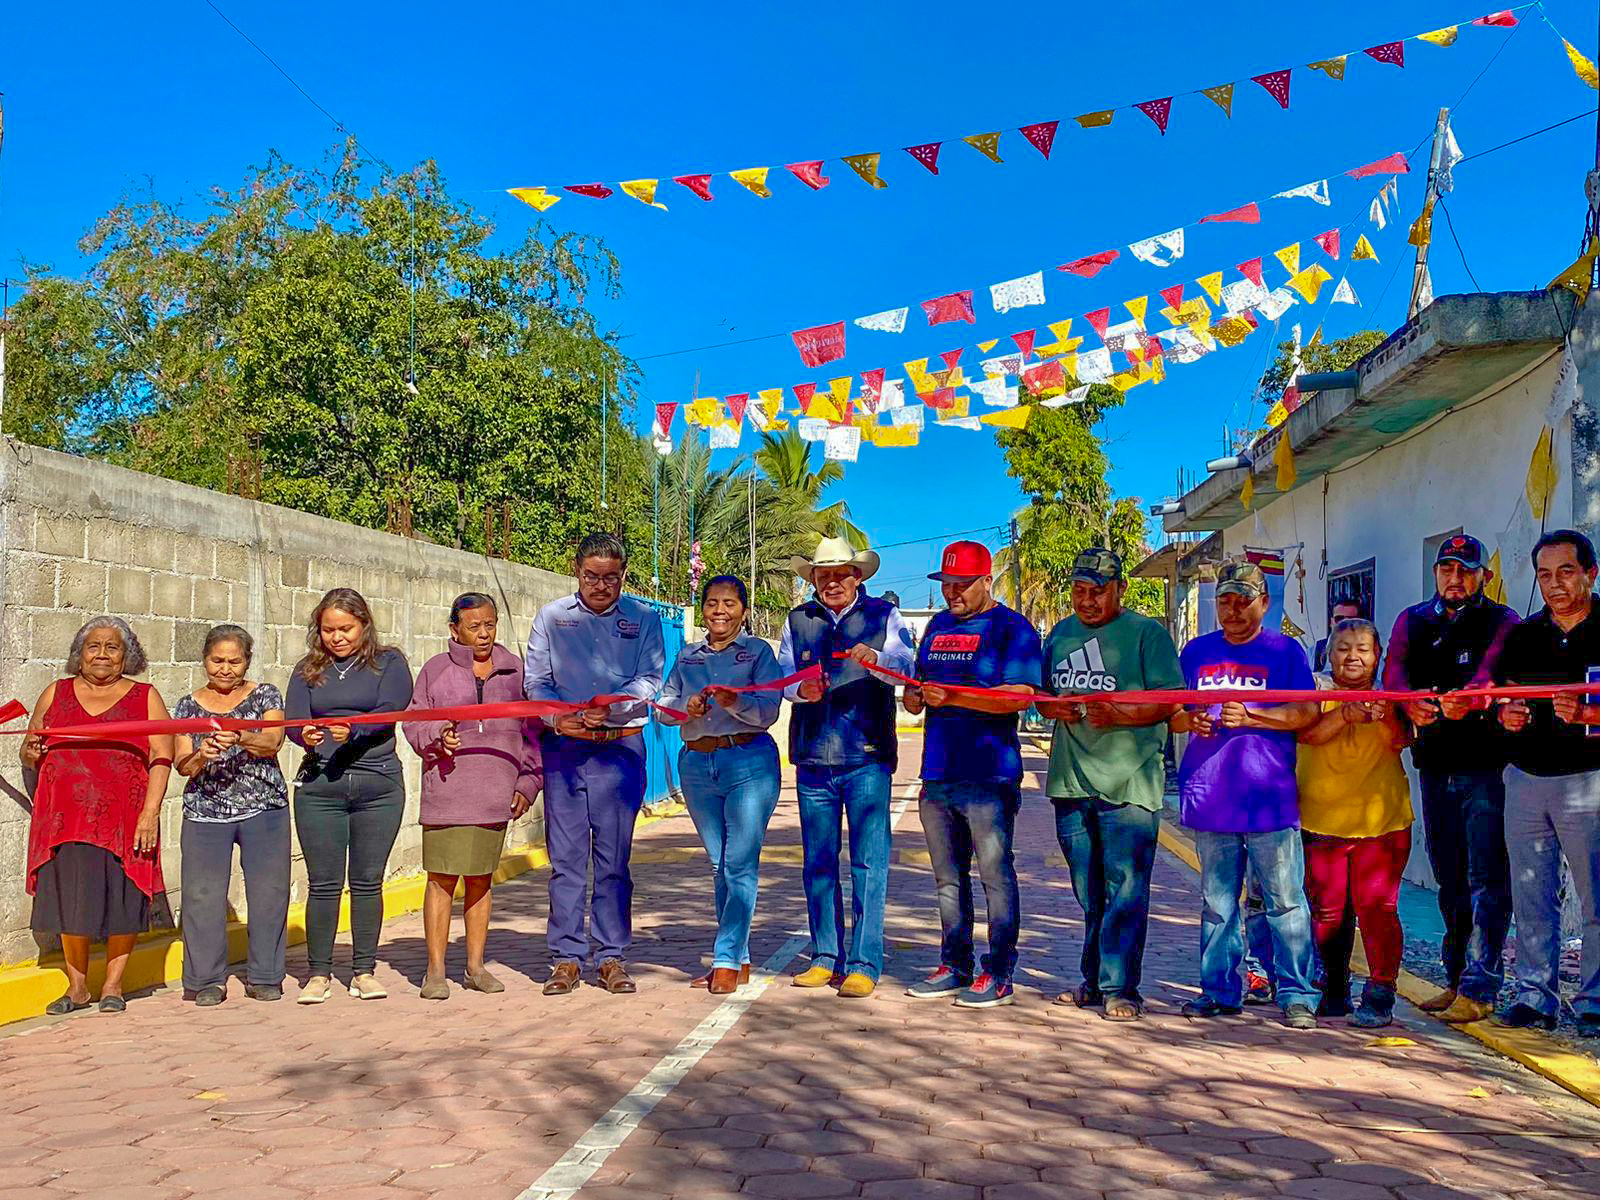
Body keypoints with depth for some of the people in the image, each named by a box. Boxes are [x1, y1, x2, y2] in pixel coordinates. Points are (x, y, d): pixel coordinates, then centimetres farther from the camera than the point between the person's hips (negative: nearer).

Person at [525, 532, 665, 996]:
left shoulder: (643, 618, 8)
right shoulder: (551, 617, 10)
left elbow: (650, 680, -1)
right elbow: (535, 681, 6)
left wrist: (610, 706, -19)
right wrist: (558, 717, -14)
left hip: (620, 749, -1)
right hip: (563, 748, 1)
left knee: (614, 857, 3)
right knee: (565, 857, 2)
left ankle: (612, 957, 11)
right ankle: (567, 958, 10)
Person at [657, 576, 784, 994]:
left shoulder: (758, 651, 1)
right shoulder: (687, 657, 14)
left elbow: (768, 710, -9)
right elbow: (664, 706, 9)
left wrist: (735, 702, -27)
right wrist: (687, 707, -12)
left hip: (750, 761, -5)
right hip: (697, 764, 5)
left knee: (740, 864, -8)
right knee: (719, 865, 10)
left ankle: (727, 961, -2)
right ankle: (740, 961, 20)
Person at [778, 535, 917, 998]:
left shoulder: (883, 616, 6)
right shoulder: (797, 620, 14)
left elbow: (906, 663, -9)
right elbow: (782, 674, 5)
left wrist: (876, 658, -30)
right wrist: (802, 690, -17)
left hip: (868, 755, -3)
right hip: (813, 756, 3)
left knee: (868, 862, -4)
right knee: (818, 863, 9)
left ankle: (863, 963, 1)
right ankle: (826, 958, 19)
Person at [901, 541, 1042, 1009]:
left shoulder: (1012, 628, -4)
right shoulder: (938, 626, 19)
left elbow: (1021, 695, -17)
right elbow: (918, 686, 27)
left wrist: (954, 697, -23)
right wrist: (914, 695, 2)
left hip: (988, 775, -7)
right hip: (937, 772, 7)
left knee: (995, 873, -2)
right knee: (948, 877, 13)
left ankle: (998, 974, 5)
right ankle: (955, 966, 22)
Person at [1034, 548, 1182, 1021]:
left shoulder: (1148, 633, -2)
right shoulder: (1061, 633, 16)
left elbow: (1169, 703, -9)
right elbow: (1041, 694, 21)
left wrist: (1118, 715, -22)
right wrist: (1056, 707, -1)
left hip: (1128, 784, -5)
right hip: (1071, 781, 6)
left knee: (1126, 889, -5)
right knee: (1088, 893, 14)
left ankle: (1119, 987, 2)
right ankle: (1093, 981, 24)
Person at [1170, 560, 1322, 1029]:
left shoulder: (1285, 650, 5)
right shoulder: (1197, 652, 15)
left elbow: (1307, 713, -4)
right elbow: (1171, 713, 18)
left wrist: (1249, 717, -15)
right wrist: (1190, 720, -4)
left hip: (1269, 799, -3)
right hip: (1209, 795, 3)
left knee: (1286, 900, -3)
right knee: (1217, 901, 10)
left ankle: (1297, 996, 4)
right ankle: (1219, 991, 18)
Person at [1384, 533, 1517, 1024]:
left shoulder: (1500, 621, 0)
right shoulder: (1412, 620, 12)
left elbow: (1492, 668, -21)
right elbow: (1394, 670, -6)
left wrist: (1467, 697, -44)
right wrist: (1410, 702, -29)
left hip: (1486, 765, -5)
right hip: (1434, 764, 5)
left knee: (1486, 877, -6)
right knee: (1448, 878, 13)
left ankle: (1479, 988, -2)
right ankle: (1455, 979, 24)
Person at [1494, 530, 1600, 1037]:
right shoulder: (1524, 636, 13)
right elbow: (1503, 698, 17)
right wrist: (1506, 714, -4)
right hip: (1525, 778, 5)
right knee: (1531, 897, 8)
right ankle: (1535, 995, 16)